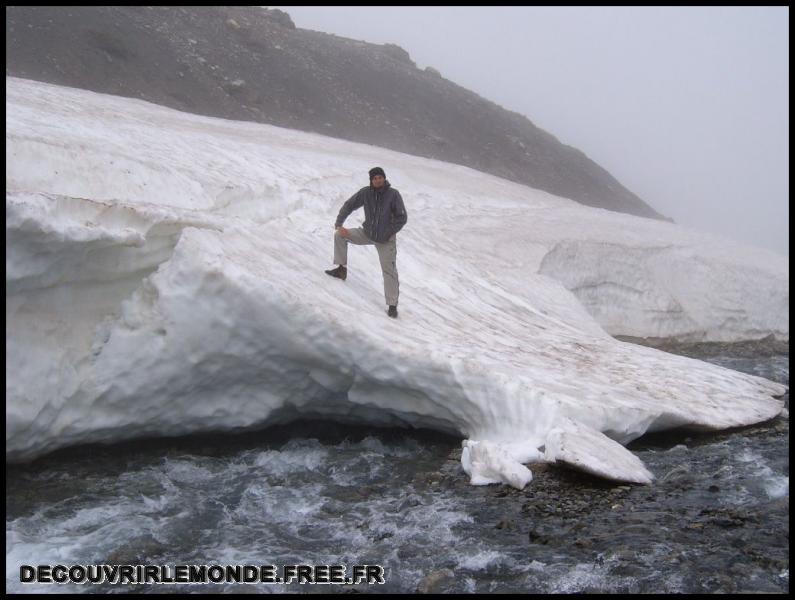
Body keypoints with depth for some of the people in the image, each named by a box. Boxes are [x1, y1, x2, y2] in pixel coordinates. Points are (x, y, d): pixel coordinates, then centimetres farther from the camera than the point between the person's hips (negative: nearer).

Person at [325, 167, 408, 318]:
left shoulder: (393, 194, -20)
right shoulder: (365, 192, -12)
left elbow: (402, 217, -16)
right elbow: (349, 205, -3)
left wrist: (389, 233, -20)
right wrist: (339, 224, -11)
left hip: (386, 240, -4)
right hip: (367, 233, 4)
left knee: (389, 271, -4)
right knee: (339, 235, 0)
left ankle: (392, 305, 4)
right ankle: (342, 269, 10)